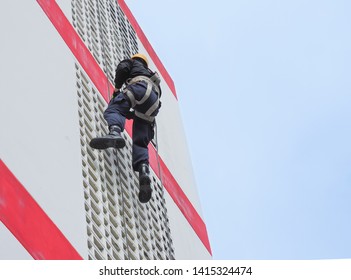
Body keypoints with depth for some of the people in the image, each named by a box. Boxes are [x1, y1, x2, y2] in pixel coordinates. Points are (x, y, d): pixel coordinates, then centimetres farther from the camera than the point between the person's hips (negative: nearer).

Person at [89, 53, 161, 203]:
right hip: (152, 105, 5)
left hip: (140, 87, -5)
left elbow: (122, 68, 7)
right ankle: (144, 171, -30)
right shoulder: (151, 74, 47)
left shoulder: (133, 63, 30)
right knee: (140, 142, -3)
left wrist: (117, 87, 20)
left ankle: (115, 133, -56)